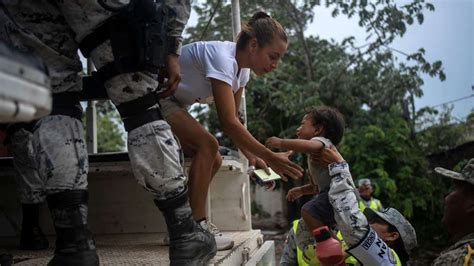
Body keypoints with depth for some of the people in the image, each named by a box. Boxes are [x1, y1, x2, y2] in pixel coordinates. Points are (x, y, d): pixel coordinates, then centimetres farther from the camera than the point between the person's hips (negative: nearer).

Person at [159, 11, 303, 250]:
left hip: (171, 104, 10)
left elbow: (231, 119, 4)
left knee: (213, 160, 4)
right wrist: (270, 157, -29)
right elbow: (228, 123, -33)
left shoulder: (242, 70, 0)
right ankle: (196, 226, -20)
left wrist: (251, 155, -10)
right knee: (208, 145, -23)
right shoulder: (222, 57, -29)